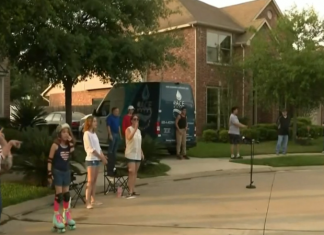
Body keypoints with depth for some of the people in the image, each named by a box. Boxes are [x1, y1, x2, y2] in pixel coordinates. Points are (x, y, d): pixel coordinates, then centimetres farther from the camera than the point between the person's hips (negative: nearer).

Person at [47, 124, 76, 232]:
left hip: (66, 171, 5)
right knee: (59, 194, -4)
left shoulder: (69, 144, 4)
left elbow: (72, 151, -18)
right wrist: (49, 174, -15)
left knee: (66, 194, 13)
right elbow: (50, 160, -11)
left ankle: (67, 215, 27)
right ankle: (57, 217, 5)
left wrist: (70, 141, -19)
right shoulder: (55, 145, -11)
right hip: (57, 172, -5)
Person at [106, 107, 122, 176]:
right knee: (111, 149, -6)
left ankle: (113, 164, 19)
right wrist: (110, 134, -19)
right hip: (112, 134, -8)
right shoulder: (110, 117, -7)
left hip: (117, 134, 8)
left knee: (115, 150, 12)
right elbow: (108, 126, -12)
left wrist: (120, 134, 16)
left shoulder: (117, 118, 16)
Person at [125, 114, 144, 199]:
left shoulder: (139, 131, 14)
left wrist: (141, 153, 16)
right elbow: (129, 138, -29)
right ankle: (130, 192, -13)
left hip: (138, 154, 7)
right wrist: (135, 129, -34)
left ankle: (133, 191, 14)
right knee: (132, 172, -13)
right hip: (131, 154, -7)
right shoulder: (128, 129, -7)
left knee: (135, 172, 9)